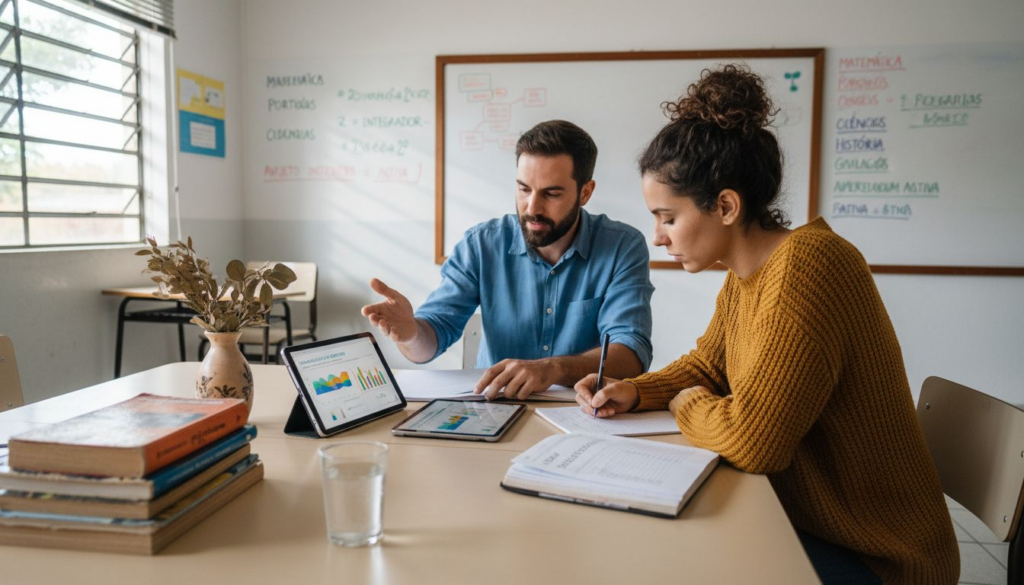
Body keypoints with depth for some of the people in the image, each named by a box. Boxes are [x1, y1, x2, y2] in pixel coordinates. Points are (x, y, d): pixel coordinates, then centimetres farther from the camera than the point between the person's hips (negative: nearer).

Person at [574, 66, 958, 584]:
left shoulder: (807, 266, -29)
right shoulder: (745, 274, 1)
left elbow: (750, 437, -32)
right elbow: (706, 366, 15)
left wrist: (688, 404, -11)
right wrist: (635, 393, -3)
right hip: (804, 518, 7)